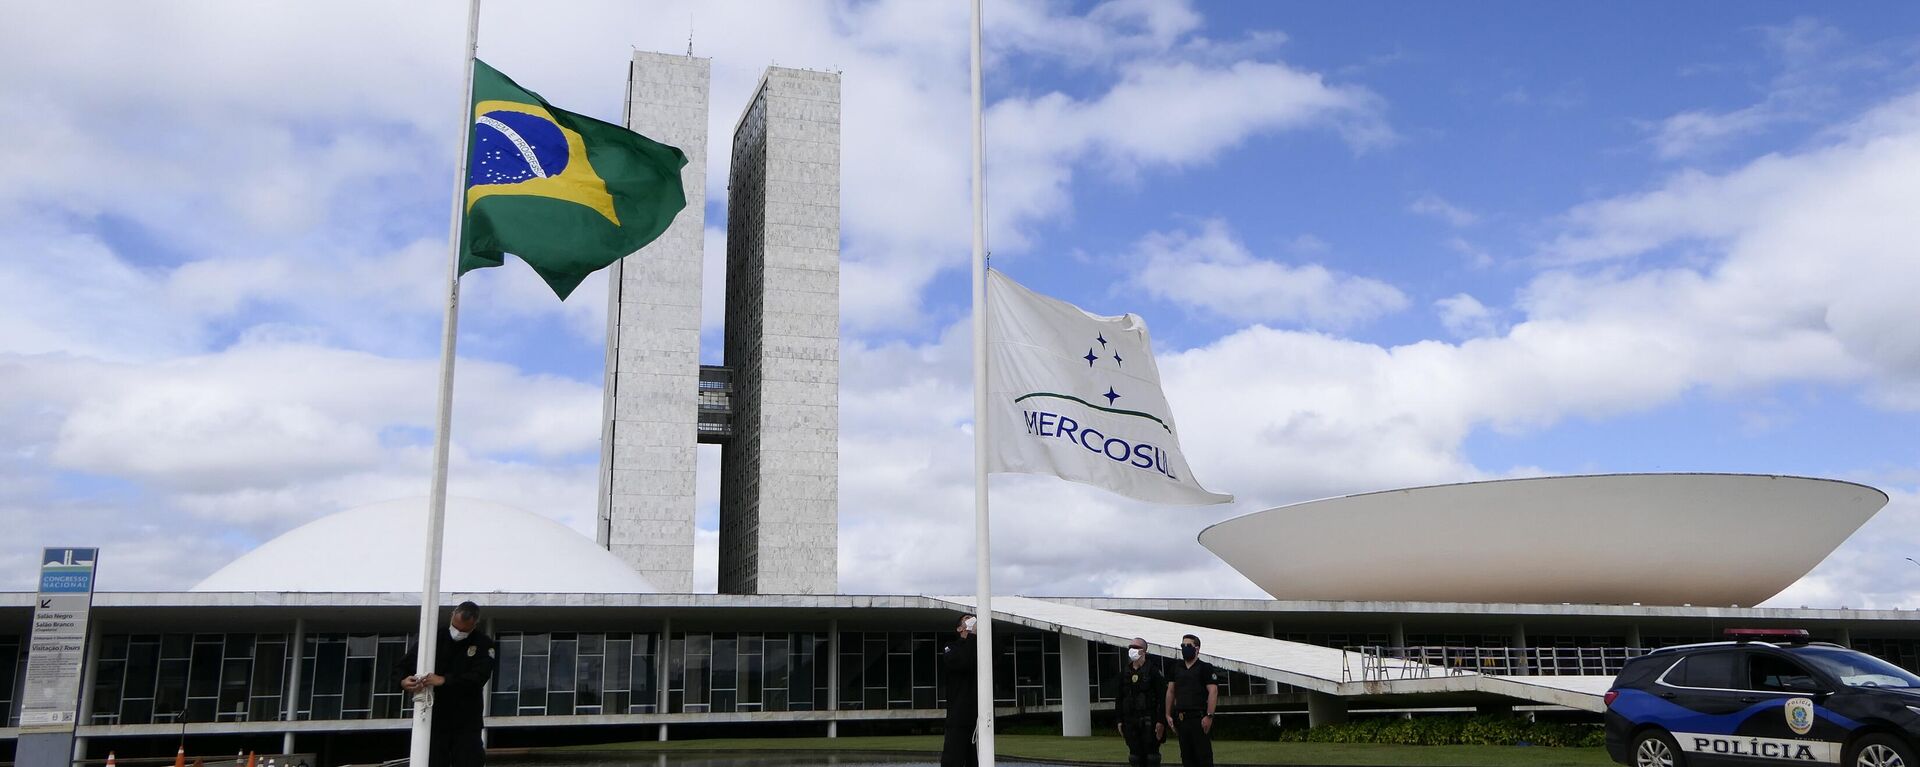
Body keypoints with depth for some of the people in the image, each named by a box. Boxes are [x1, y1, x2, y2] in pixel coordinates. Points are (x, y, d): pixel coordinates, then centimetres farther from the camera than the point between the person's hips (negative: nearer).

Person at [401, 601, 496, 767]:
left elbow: (478, 677, -18)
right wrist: (403, 681, -21)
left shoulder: (484, 645, -4)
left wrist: (445, 680, -31)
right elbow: (404, 666, 3)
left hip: (466, 721, -2)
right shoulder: (434, 637, 2)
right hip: (435, 719, 2)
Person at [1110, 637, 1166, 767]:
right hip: (1130, 720, 5)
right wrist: (1119, 721, 9)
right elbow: (1118, 698, 14)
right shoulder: (1125, 671, 11)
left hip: (1149, 721, -5)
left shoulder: (1153, 669, -5)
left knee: (1151, 755, -2)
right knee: (1135, 756, 6)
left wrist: (1161, 721, -14)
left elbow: (1162, 697, -9)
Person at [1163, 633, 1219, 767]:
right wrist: (1168, 715, 10)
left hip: (1199, 718, -6)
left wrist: (1209, 716, -18)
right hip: (1181, 719, 6)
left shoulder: (1206, 668, -3)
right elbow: (1170, 691, 16)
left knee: (1204, 756, -5)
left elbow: (1213, 692, -11)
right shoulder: (1177, 668, 14)